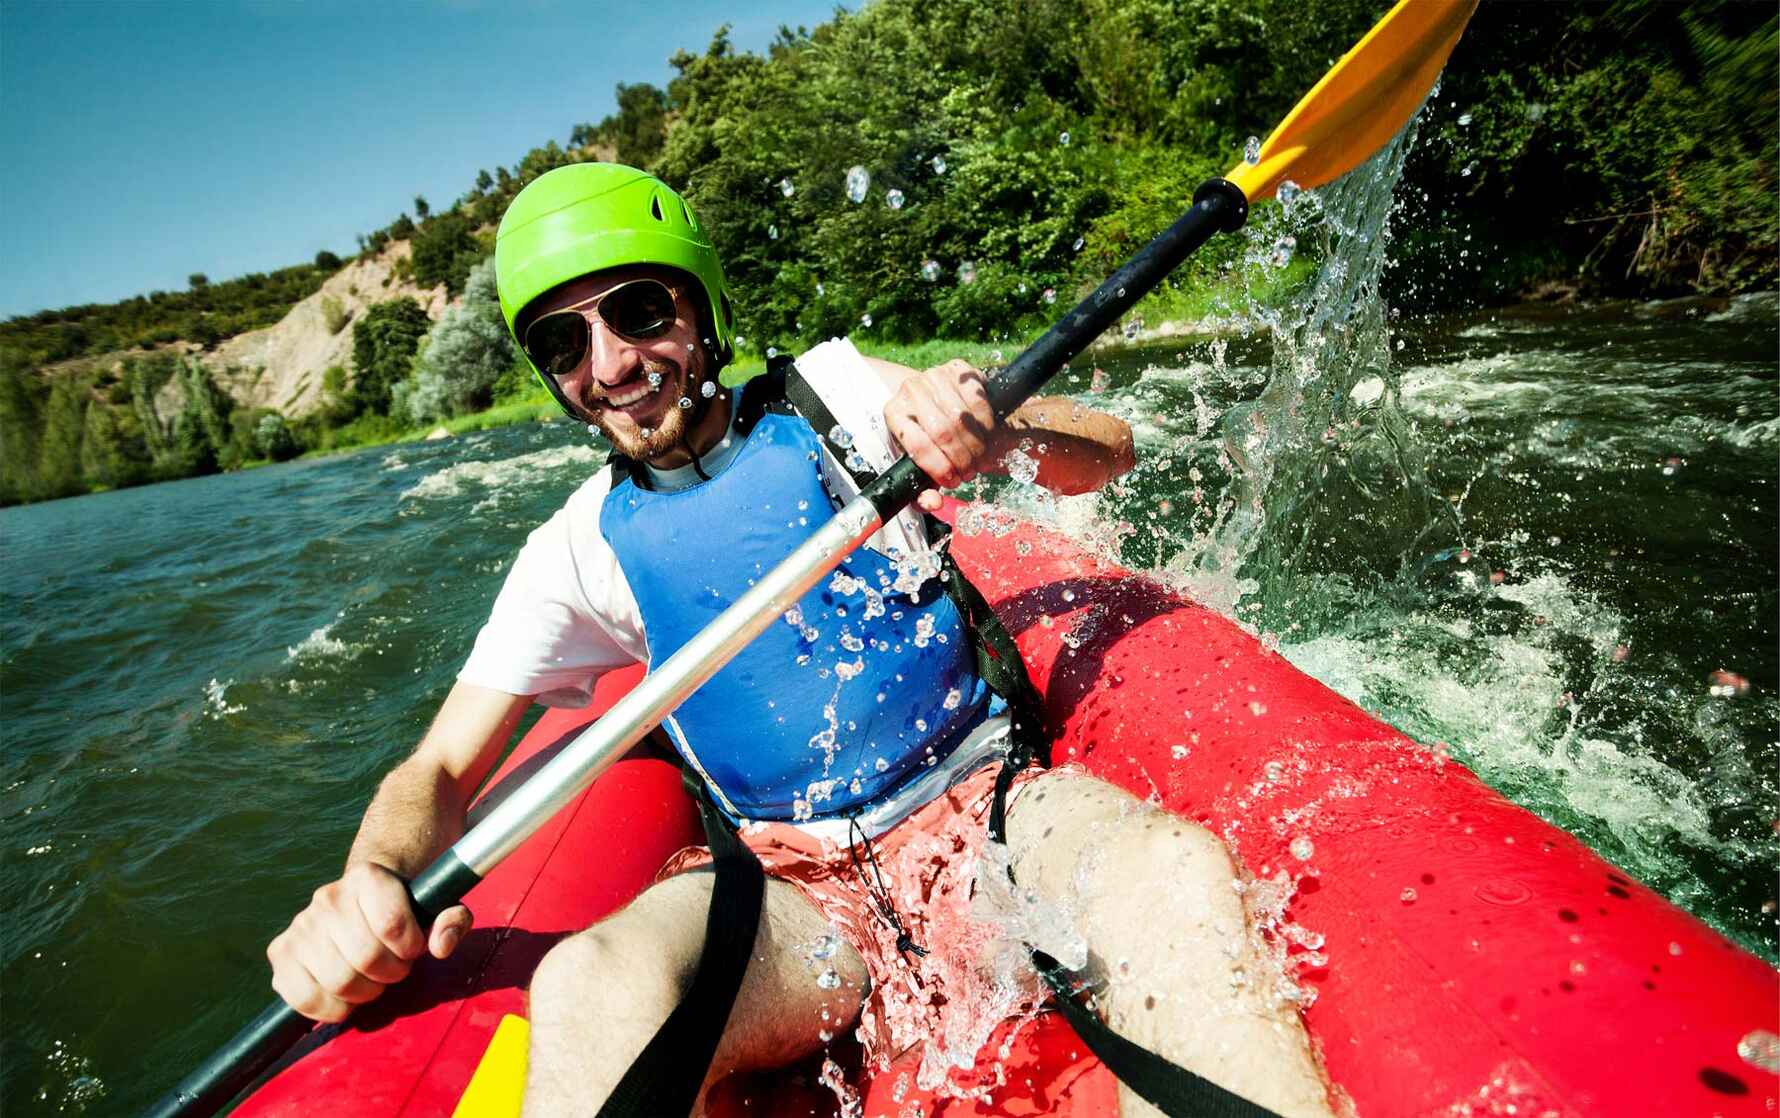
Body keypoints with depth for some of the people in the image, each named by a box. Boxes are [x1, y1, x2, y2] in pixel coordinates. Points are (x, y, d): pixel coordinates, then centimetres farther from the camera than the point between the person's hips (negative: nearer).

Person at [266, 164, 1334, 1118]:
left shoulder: (829, 391, 1)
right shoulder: (581, 552, 4)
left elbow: (1109, 451, 0)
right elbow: (439, 771, 6)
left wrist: (1000, 435, -24)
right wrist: (375, 882, -17)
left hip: (983, 807, 0)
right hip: (799, 886, 1)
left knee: (1172, 869, -32)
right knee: (596, 987, -31)